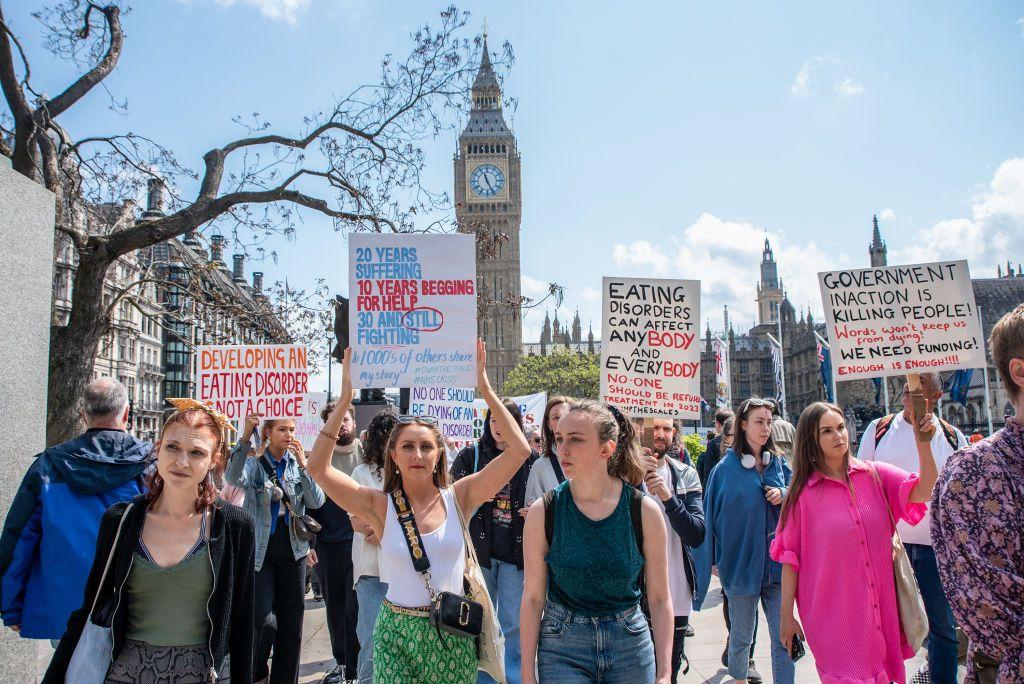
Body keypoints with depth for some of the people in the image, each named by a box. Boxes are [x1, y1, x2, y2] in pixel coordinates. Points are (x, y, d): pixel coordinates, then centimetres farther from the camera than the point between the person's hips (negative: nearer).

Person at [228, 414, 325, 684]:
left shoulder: (298, 464, 4)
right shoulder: (254, 464, -4)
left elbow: (317, 502, -7)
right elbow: (234, 478, -28)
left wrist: (303, 465, -17)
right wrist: (246, 436, -37)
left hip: (293, 551, 3)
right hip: (261, 551, -3)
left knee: (291, 621, 8)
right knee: (263, 620, -7)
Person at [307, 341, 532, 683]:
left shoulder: (458, 498, -4)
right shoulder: (381, 506, -6)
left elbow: (519, 451, -11)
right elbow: (318, 466, -14)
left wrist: (485, 389, -14)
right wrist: (345, 398, -18)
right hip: (396, 633, -1)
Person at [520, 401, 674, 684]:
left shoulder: (645, 511, -10)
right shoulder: (543, 511, -11)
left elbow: (659, 599, -2)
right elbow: (533, 597, -5)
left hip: (631, 644, 1)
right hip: (561, 650, -1)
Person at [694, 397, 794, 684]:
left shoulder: (779, 463, 7)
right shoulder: (726, 468, -4)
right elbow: (712, 514, 0)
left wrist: (783, 495, -7)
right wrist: (715, 560, 1)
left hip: (776, 562, 3)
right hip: (741, 562, -2)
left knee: (783, 637, 1)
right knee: (742, 636, 12)